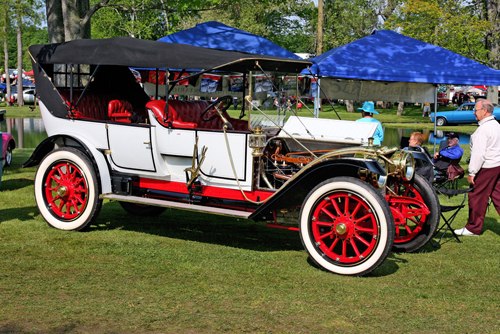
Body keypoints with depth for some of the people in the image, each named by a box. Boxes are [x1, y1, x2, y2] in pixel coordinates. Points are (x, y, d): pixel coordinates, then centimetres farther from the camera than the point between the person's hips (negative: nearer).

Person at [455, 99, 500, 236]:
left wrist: (472, 172, -16)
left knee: (477, 197, 1)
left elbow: (479, 154, -22)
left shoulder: (483, 129, -18)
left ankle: (473, 228, 11)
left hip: (486, 168, -9)